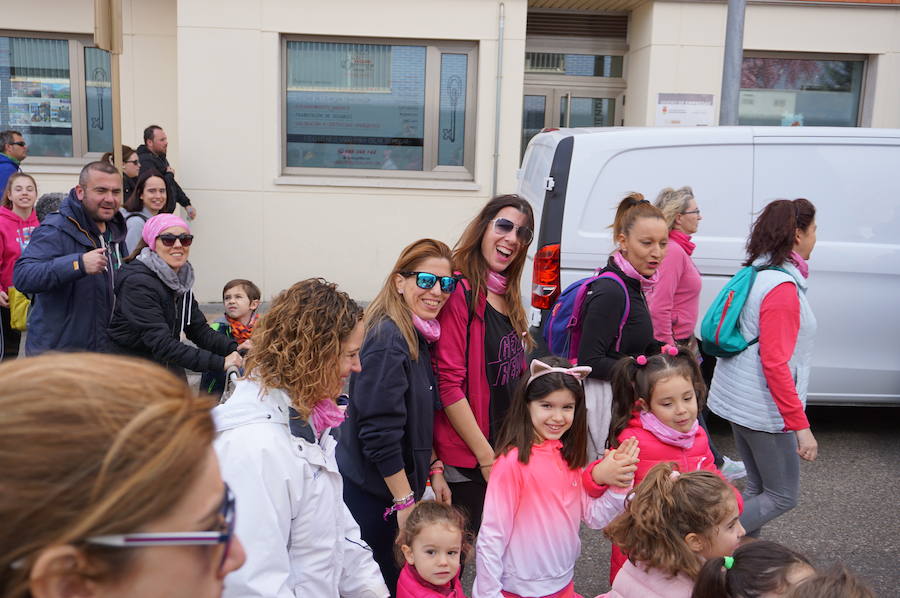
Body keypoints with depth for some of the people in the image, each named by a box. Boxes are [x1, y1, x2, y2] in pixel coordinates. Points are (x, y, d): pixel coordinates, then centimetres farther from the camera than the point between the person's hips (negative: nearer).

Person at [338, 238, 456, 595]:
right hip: (372, 491, -8)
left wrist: (434, 471, 11)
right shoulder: (388, 338, -21)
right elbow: (379, 431, -23)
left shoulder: (422, 336, 6)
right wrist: (405, 501, -18)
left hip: (402, 482, 8)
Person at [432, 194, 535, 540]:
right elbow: (449, 384, -19)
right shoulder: (459, 292, -15)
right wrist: (486, 456, -16)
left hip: (506, 450, 8)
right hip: (466, 458, -8)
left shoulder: (507, 296, 13)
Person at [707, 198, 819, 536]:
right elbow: (775, 364, -23)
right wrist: (801, 426, -21)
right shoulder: (783, 287, -20)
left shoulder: (757, 276, 8)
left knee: (758, 489, 18)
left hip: (739, 401, 9)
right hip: (764, 409, -9)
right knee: (783, 497, 5)